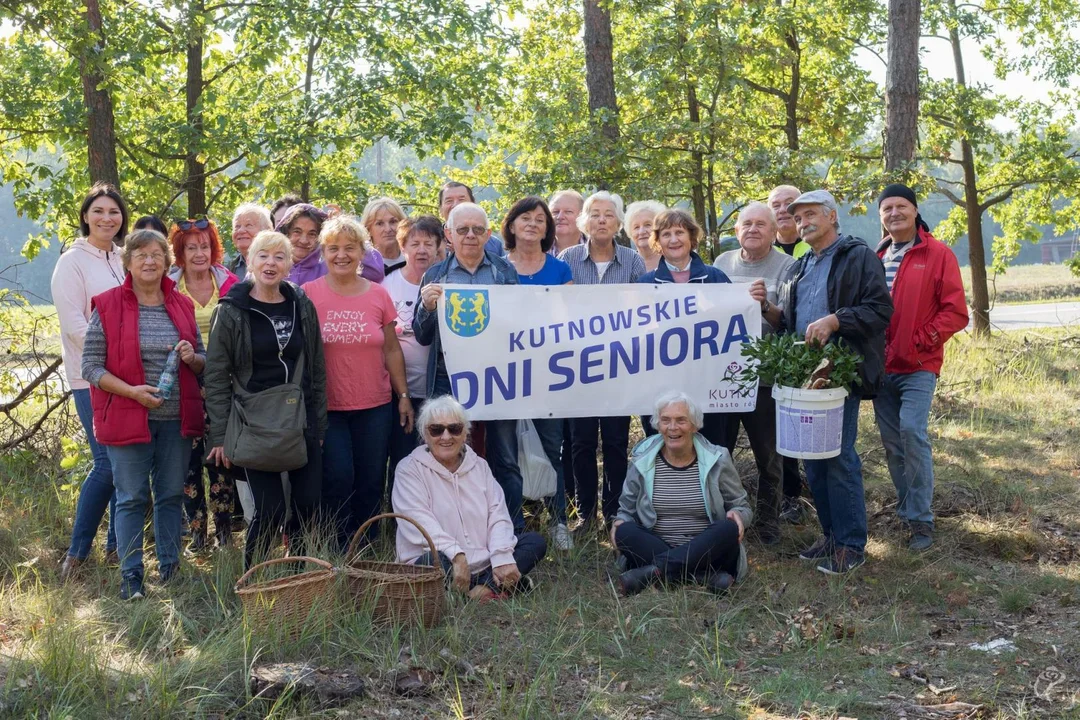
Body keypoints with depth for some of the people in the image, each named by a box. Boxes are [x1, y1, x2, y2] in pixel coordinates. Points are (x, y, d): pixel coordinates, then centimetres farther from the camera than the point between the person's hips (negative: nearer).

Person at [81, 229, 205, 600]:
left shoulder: (182, 306, 7)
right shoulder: (107, 306, -4)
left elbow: (202, 361, 16)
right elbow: (90, 366, -6)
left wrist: (192, 357, -8)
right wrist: (132, 391, -18)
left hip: (176, 419, 4)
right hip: (128, 417, -3)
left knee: (172, 495, 11)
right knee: (131, 497, 1)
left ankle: (170, 567, 24)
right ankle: (130, 576, 10)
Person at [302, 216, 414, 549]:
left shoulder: (378, 294, 4)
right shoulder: (309, 294, -2)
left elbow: (391, 349, 9)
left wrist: (403, 395, 6)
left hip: (375, 406, 2)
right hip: (327, 406, -2)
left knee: (371, 483, 5)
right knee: (338, 479, -6)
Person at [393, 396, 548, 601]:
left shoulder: (479, 466, 15)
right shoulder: (409, 469, -1)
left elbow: (498, 515, 5)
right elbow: (421, 523, -16)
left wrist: (502, 557, -15)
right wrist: (457, 556, -30)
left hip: (484, 561, 5)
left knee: (536, 542, -9)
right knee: (435, 562, -38)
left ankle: (487, 586, -24)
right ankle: (501, 584, -20)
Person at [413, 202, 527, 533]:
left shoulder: (506, 271, 10)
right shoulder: (435, 276, 10)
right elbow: (422, 336, 8)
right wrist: (427, 307, -12)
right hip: (449, 378, 0)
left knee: (505, 459, 3)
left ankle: (514, 531, 10)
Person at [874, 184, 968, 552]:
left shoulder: (938, 254, -3)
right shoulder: (877, 258, 11)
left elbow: (955, 312, -6)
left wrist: (921, 341, -12)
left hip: (918, 366, -5)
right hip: (881, 366, 5)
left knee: (913, 432, -16)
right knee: (892, 441, 8)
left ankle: (921, 519, -6)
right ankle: (905, 508, 22)